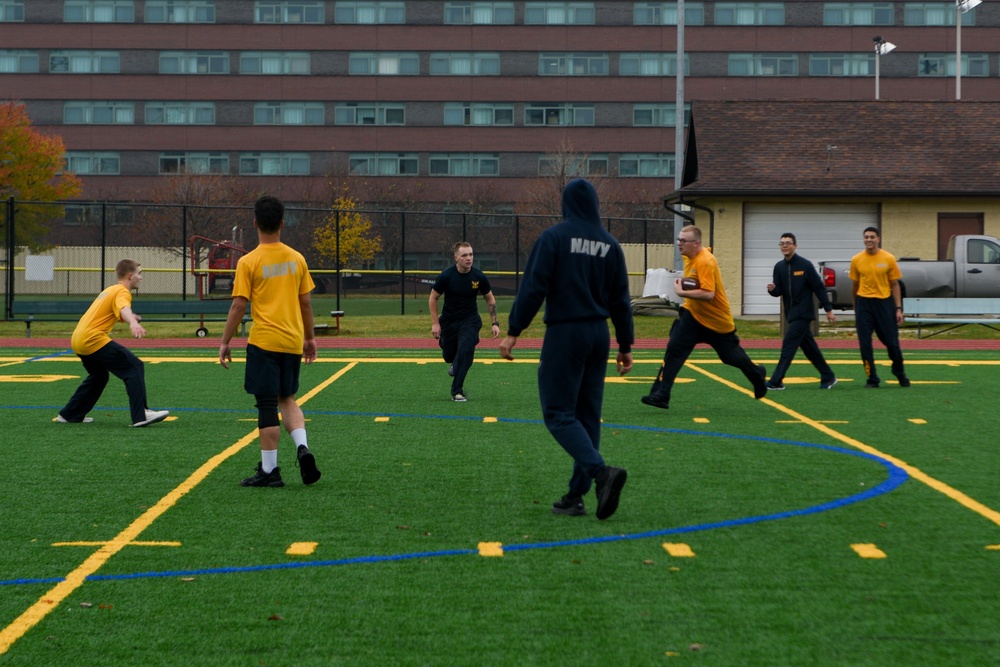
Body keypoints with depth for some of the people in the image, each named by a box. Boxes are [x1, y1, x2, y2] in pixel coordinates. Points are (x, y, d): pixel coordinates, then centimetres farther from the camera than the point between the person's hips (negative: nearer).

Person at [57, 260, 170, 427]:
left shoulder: (110, 290, 24)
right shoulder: (122, 291, -6)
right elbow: (124, 308, -29)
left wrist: (129, 318, 19)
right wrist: (133, 322, -49)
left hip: (78, 340, 10)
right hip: (93, 339, -10)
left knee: (98, 376, 29)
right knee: (135, 366, -11)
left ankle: (69, 415, 33)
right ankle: (141, 415, -19)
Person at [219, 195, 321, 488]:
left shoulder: (249, 262, -7)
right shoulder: (297, 258, 4)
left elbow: (238, 305, -8)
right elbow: (306, 302, 9)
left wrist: (225, 342, 1)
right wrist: (310, 338, 20)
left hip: (263, 342, -4)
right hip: (293, 341, 4)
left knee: (267, 404, 1)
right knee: (287, 398, 19)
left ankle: (269, 470, 4)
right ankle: (302, 447, -3)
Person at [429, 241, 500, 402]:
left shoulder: (479, 276, -12)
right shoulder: (446, 276, -16)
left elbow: (490, 299, 3)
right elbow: (433, 298, -4)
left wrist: (494, 323, -2)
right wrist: (435, 323, -9)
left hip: (470, 320, 0)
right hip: (448, 320, 1)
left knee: (465, 351, -20)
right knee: (449, 356, 10)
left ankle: (457, 391, -8)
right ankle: (454, 363, 51)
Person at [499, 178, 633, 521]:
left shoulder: (554, 237, -7)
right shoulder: (610, 244, 8)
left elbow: (533, 288, -13)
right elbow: (620, 300, 10)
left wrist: (514, 331, -8)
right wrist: (625, 345, 17)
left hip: (564, 335, -6)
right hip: (599, 336, 6)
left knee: (558, 413, -3)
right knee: (587, 415, 10)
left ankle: (601, 471, -23)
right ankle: (576, 496, 13)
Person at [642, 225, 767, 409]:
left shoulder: (705, 262, -27)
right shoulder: (689, 257, 0)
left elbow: (708, 294, -36)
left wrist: (682, 292, -33)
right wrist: (683, 289, 3)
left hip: (717, 320, -7)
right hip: (693, 314, 7)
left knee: (731, 356, 13)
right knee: (674, 349, -12)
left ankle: (757, 375, 44)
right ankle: (661, 394, -15)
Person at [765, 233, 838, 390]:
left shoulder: (805, 265, -10)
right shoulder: (779, 267, 6)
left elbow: (819, 288, -8)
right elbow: (779, 292, 7)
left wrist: (828, 310, -9)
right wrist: (772, 289, -17)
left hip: (803, 313, -7)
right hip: (791, 313, 7)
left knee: (789, 345, -13)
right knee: (809, 347, 12)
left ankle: (776, 381, -14)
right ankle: (828, 377, 24)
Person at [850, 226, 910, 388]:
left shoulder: (888, 259, -1)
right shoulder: (856, 260, 2)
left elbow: (895, 285, 3)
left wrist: (898, 309, -2)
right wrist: (856, 309, 13)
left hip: (884, 302, -1)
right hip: (864, 303, 1)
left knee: (892, 342, 4)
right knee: (865, 344, -2)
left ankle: (900, 373, 28)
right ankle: (872, 379, 10)